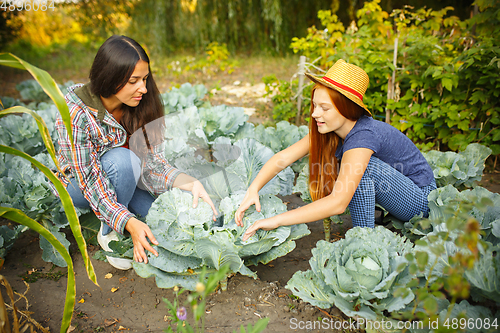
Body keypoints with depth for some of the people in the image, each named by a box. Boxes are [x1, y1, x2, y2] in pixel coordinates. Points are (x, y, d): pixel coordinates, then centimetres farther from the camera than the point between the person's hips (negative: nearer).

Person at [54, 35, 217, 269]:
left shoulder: (140, 105, -16)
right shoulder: (75, 111, -30)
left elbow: (150, 160, -17)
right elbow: (90, 179, -31)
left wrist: (190, 183, -34)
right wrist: (130, 223, -41)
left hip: (124, 178, 4)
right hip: (78, 185, -4)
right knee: (122, 160, -36)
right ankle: (108, 233, -12)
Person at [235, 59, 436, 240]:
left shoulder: (363, 136, -33)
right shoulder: (330, 129, -10)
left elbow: (338, 203, -40)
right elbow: (284, 157, -13)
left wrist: (276, 220, -40)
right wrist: (253, 189, -28)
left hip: (421, 198, -7)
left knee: (363, 166, -31)